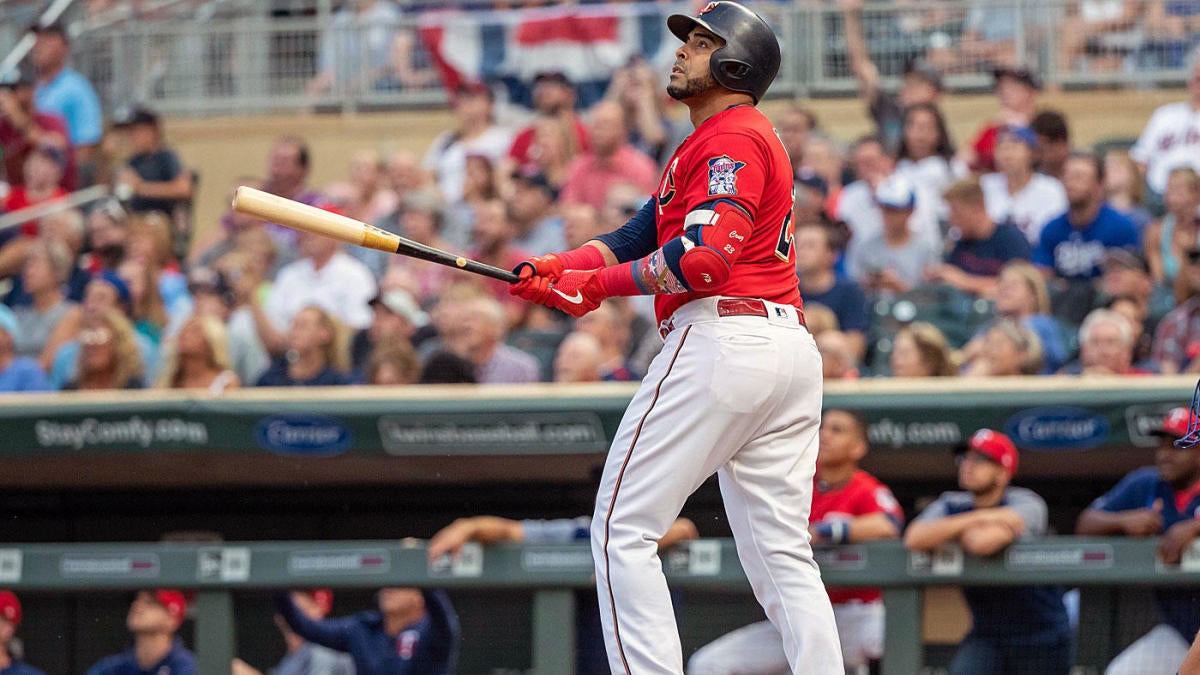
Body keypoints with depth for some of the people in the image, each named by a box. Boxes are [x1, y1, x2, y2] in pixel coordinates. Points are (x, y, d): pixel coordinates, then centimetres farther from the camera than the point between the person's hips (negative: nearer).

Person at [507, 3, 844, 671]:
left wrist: (600, 283, -10)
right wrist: (559, 267, 1)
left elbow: (704, 256, -19)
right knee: (783, 556, 7)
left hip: (721, 337, -10)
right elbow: (637, 237, 17)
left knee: (623, 529, -5)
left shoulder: (732, 138, -6)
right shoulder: (709, 144, 26)